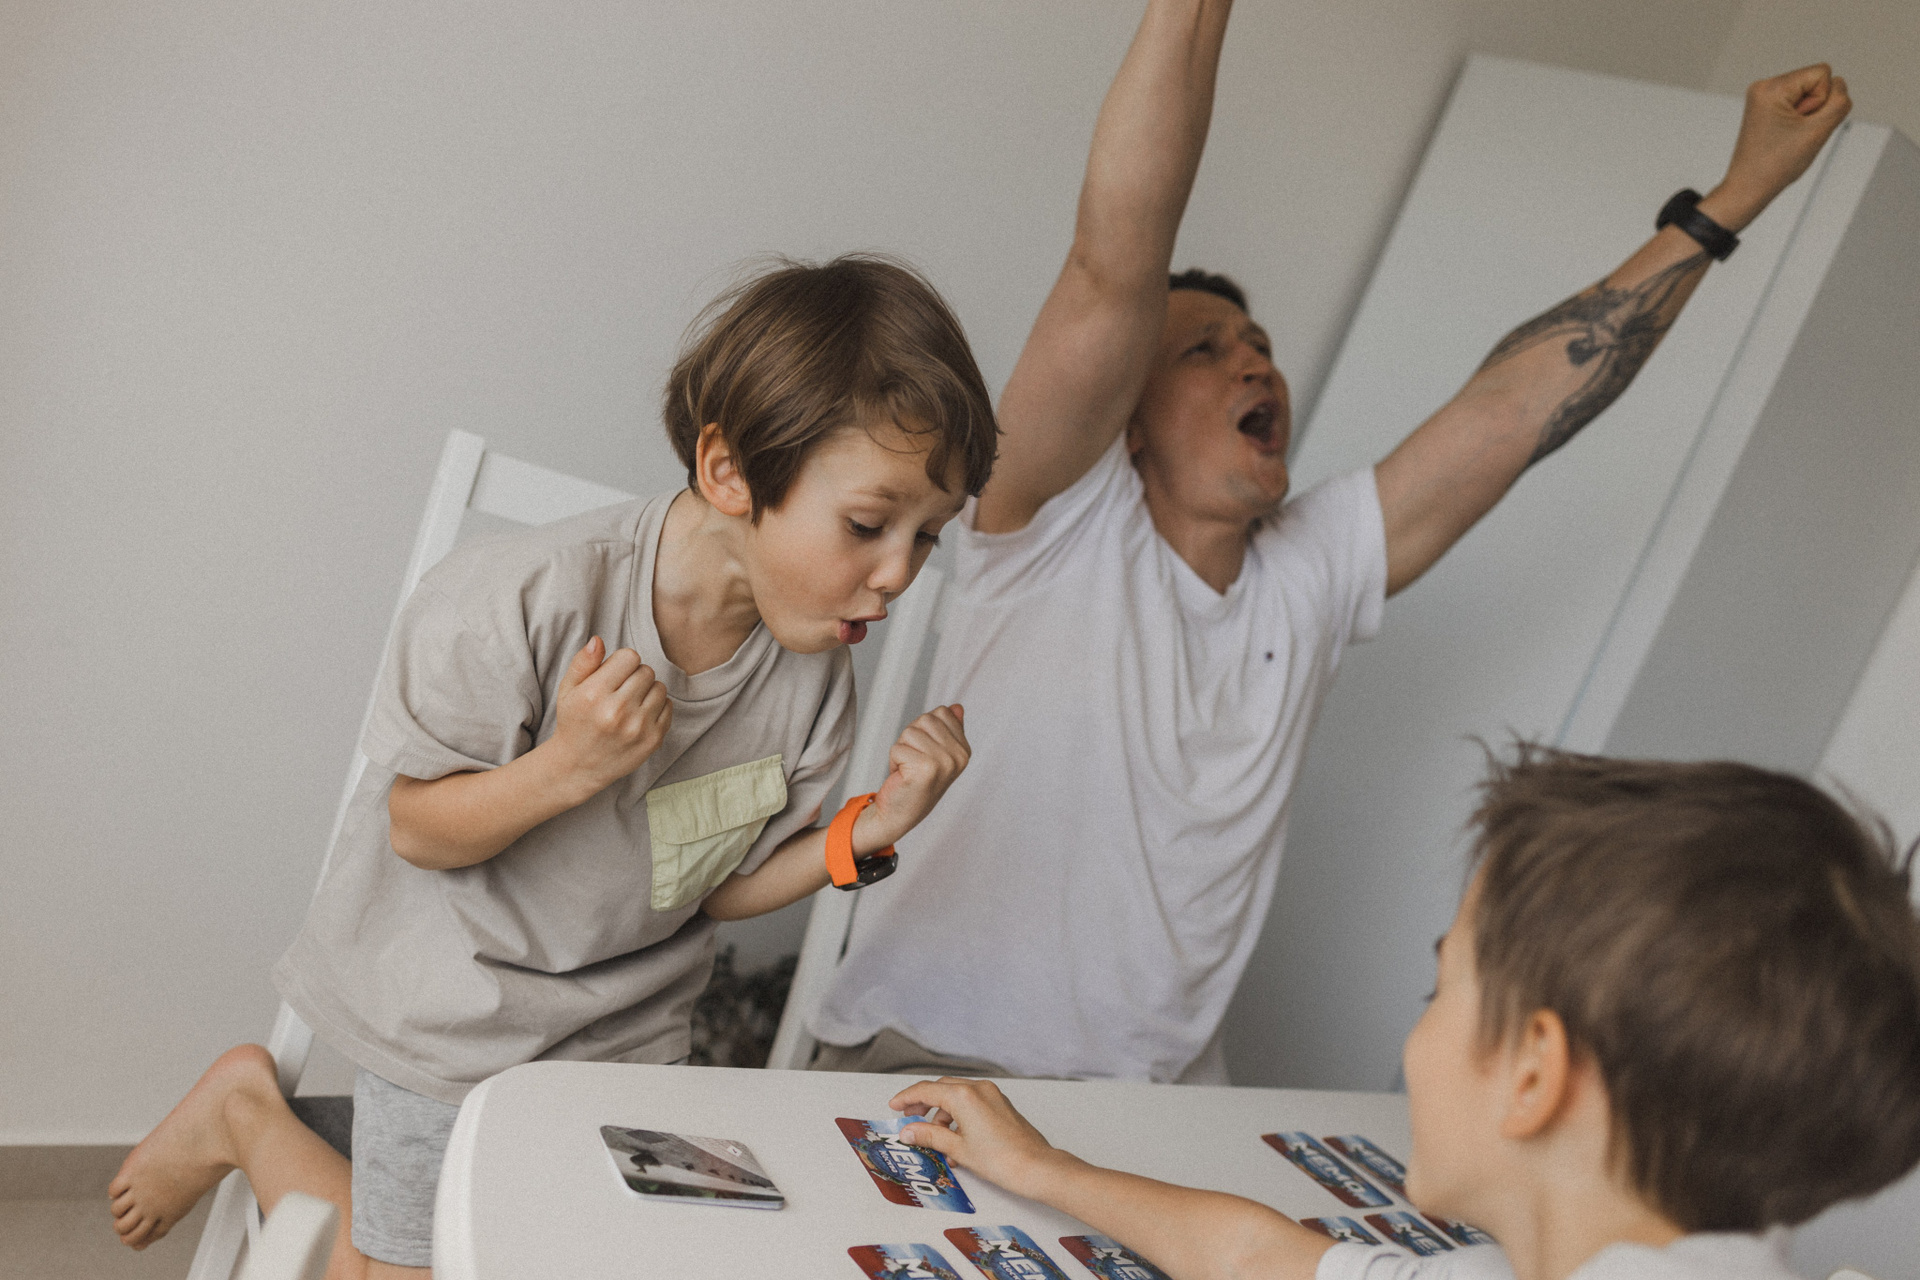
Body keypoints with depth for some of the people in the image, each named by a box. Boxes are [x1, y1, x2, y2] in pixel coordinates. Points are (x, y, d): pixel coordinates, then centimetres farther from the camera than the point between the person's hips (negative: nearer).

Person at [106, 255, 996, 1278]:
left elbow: (720, 888, -5)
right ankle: (246, 1111, 32)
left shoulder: (813, 664, -15)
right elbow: (421, 832, -19)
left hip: (623, 1028, 5)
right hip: (452, 1015, -5)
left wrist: (869, 832, -22)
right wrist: (566, 766, -37)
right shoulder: (525, 605, -30)